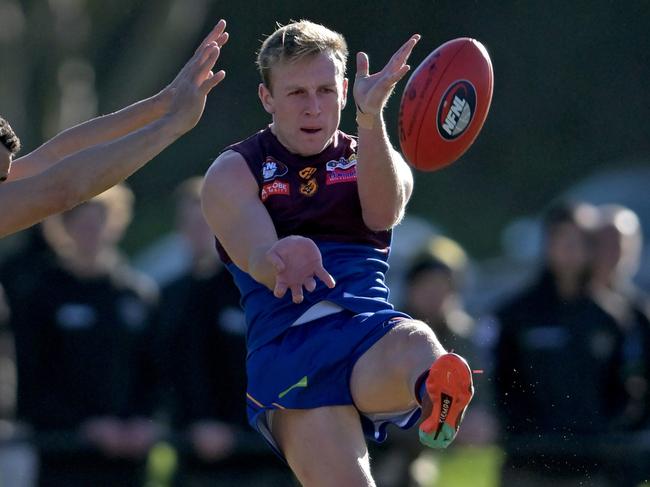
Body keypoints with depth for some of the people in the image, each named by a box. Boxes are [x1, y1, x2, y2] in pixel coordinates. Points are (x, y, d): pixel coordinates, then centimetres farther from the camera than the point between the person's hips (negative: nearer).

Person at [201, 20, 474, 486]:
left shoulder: (373, 161, 21)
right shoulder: (233, 172, 14)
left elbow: (383, 213, -5)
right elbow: (256, 257, -6)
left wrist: (371, 119, -23)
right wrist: (280, 260, -33)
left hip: (373, 329, 0)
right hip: (286, 346, 0)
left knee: (416, 346, -40)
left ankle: (436, 392, -71)